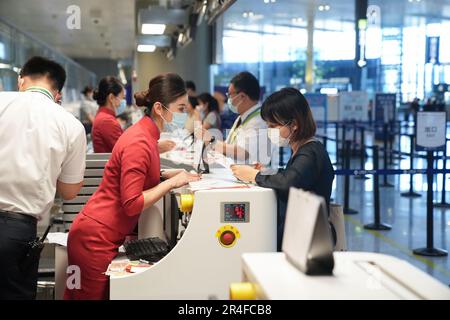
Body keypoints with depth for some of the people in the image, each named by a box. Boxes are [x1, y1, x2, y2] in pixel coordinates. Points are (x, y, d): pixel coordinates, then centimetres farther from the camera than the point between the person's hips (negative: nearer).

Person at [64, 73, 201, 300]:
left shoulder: (145, 134, 7)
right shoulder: (139, 143, -21)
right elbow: (132, 204, -22)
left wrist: (169, 175, 6)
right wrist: (172, 182, -17)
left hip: (106, 236, 9)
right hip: (97, 238, -9)